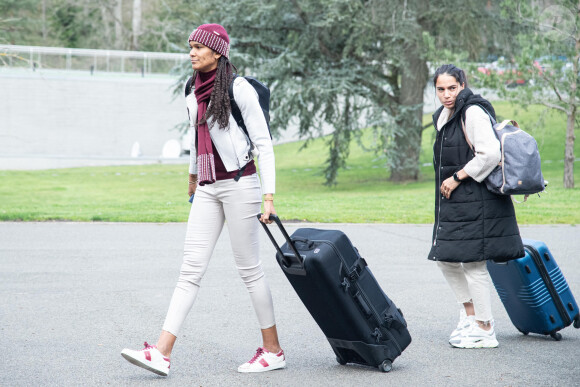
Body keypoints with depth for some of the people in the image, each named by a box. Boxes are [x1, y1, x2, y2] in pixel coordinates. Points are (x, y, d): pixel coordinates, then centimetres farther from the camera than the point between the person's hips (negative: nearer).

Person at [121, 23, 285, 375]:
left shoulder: (239, 89, -9)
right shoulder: (194, 95, 12)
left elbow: (264, 144, -9)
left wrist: (269, 195, -14)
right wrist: (193, 175, 40)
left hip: (239, 184, -6)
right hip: (208, 189, 6)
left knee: (249, 268, 1)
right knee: (191, 268, -1)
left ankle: (274, 350, 13)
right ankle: (162, 353, -8)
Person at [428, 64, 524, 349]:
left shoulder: (473, 112, -15)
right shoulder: (443, 116, 13)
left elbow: (491, 154, -23)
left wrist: (457, 178, -17)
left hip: (478, 201, -10)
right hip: (454, 202, 10)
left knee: (473, 262, -5)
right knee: (445, 258, 13)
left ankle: (485, 330, 4)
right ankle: (469, 313, 27)